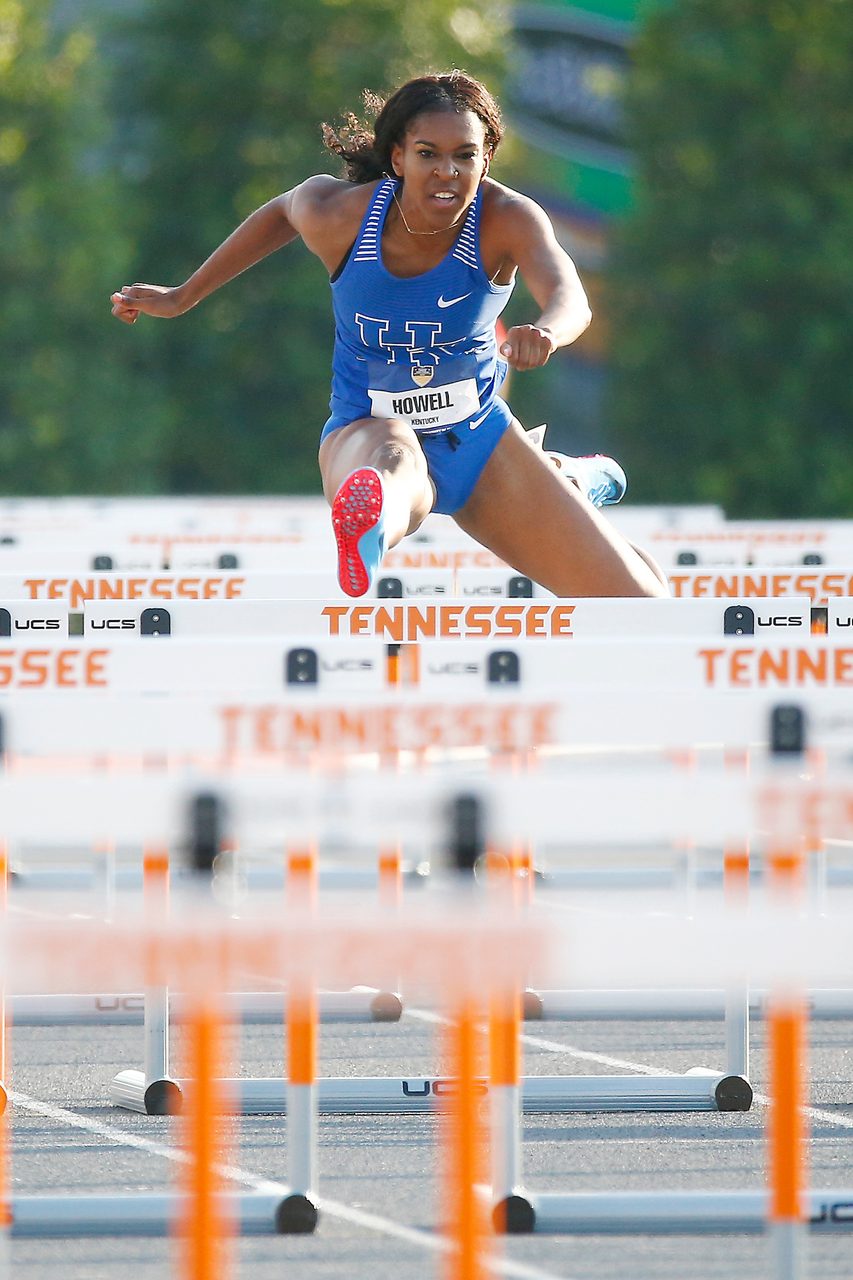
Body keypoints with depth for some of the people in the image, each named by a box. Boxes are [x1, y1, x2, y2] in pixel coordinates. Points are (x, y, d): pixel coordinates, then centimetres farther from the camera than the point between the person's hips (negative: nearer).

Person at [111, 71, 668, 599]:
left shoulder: (509, 218, -21)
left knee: (642, 605, 3)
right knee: (390, 462, -43)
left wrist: (546, 330, -66)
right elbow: (283, 211, 7)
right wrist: (183, 297, 16)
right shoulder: (338, 214, -18)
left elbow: (570, 297, -40)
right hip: (369, 429, -2)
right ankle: (366, 537, -81)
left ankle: (573, 479, 36)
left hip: (481, 439, 2)